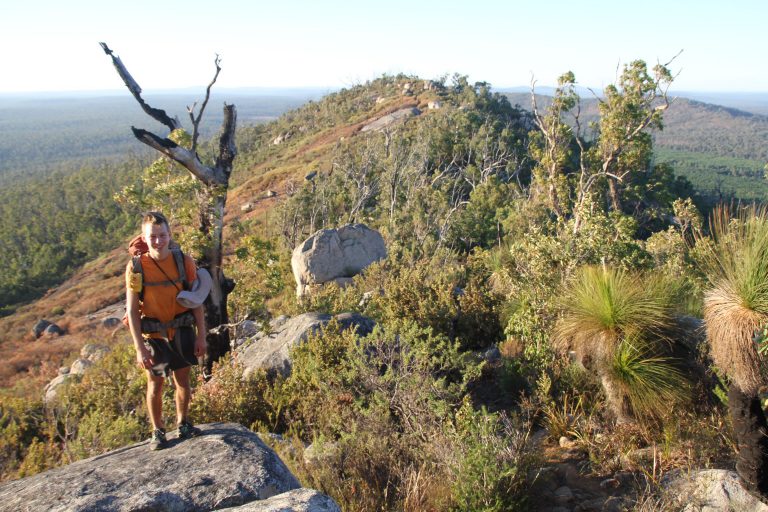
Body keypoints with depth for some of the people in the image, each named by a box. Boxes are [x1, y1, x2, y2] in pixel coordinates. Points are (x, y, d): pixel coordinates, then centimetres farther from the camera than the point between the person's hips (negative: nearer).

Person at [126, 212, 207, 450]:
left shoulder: (184, 261, -8)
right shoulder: (136, 267, -13)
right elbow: (132, 310, -11)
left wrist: (201, 336, -1)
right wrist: (139, 348, -13)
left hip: (181, 331, 2)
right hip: (153, 334, -1)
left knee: (183, 381, 12)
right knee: (155, 384, 10)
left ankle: (183, 424, 33)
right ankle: (157, 432, 27)